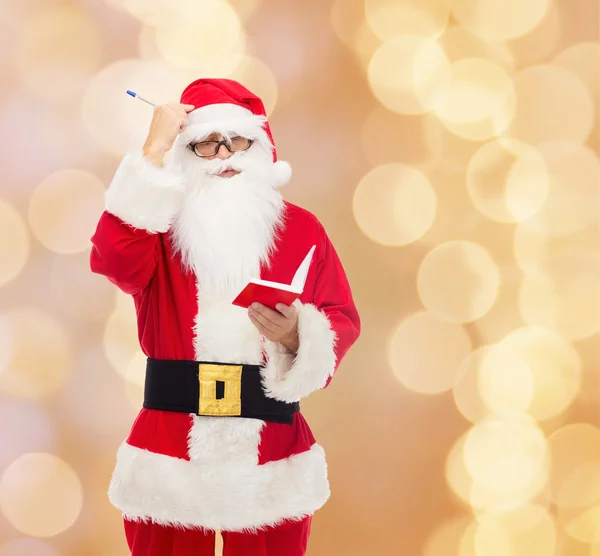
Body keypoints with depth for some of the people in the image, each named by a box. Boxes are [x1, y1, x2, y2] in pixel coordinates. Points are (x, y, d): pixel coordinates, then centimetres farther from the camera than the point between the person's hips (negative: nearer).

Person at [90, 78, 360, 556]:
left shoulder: (300, 228, 4)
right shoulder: (158, 222, 3)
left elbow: (343, 320, 0)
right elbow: (114, 260, -20)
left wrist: (297, 336, -22)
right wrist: (154, 151, -17)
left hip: (271, 460, 1)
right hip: (171, 453, 0)